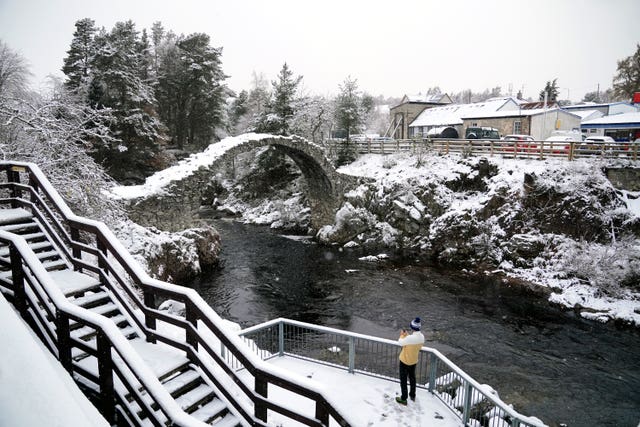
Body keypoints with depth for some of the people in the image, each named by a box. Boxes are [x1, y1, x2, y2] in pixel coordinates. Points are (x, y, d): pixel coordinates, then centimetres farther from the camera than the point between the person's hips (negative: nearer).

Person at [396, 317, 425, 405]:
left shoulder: (410, 338, -34)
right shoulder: (422, 337, -12)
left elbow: (400, 342, -19)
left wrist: (402, 335, -1)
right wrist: (407, 335, 1)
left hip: (405, 361, -7)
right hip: (414, 361, 7)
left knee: (403, 380, 11)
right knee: (412, 377, 26)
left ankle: (403, 399, 22)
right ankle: (412, 395, 43)